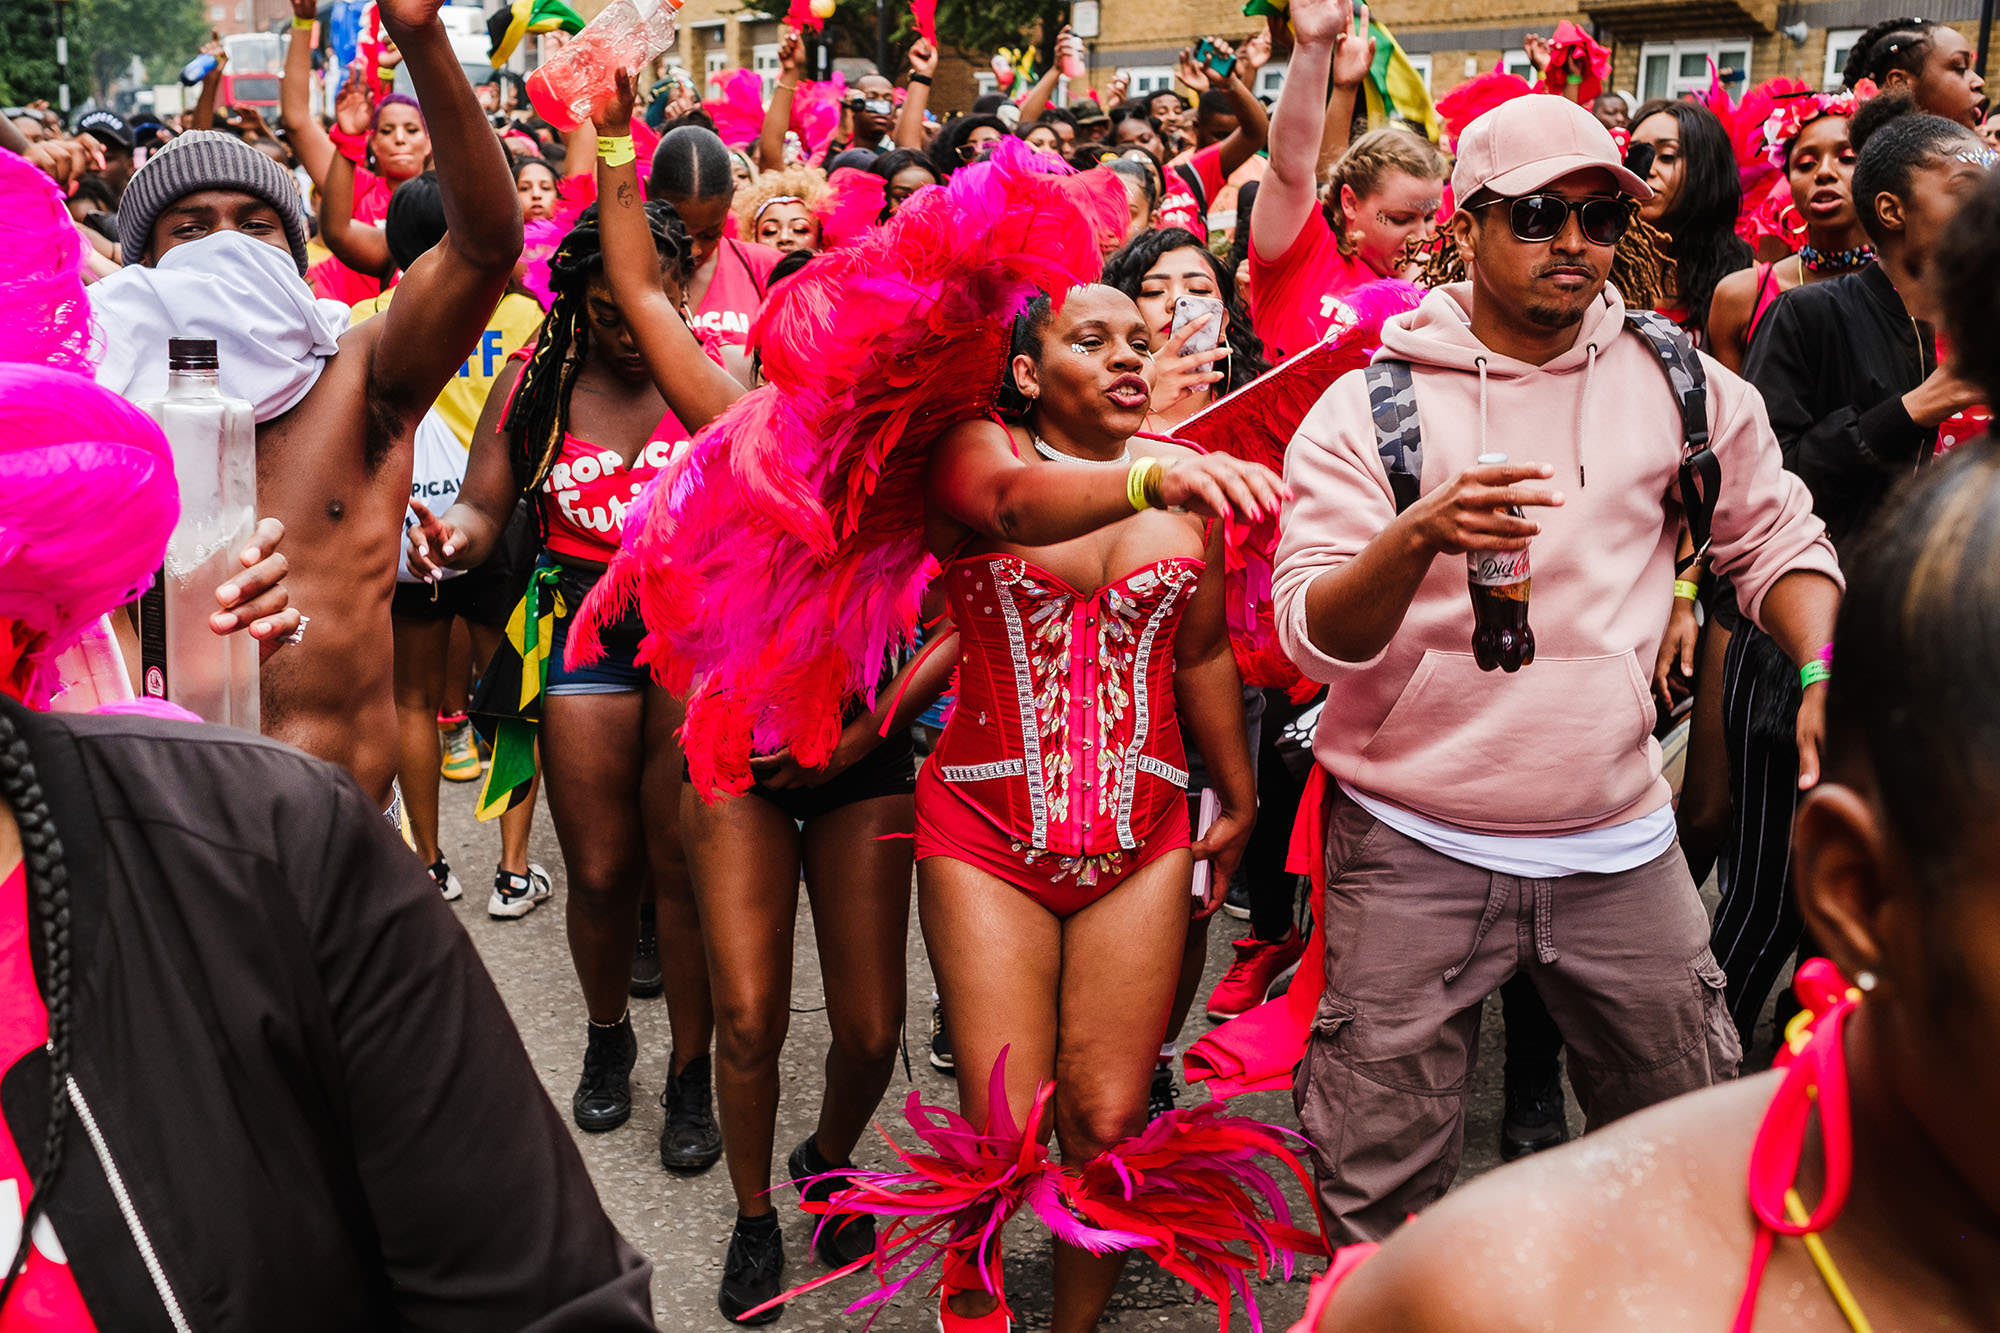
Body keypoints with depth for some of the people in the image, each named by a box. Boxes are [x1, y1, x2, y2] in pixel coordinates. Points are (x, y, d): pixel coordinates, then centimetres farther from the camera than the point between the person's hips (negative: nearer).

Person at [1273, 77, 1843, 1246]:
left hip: (1621, 845, 3)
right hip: (1417, 850, -3)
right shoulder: (1368, 406, -6)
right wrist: (1419, 538, -33)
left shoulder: (1684, 385, 4)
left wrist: (1826, 670, -5)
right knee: (1379, 1188, 7)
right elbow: (1312, 636, -13)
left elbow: (1777, 539, 14)